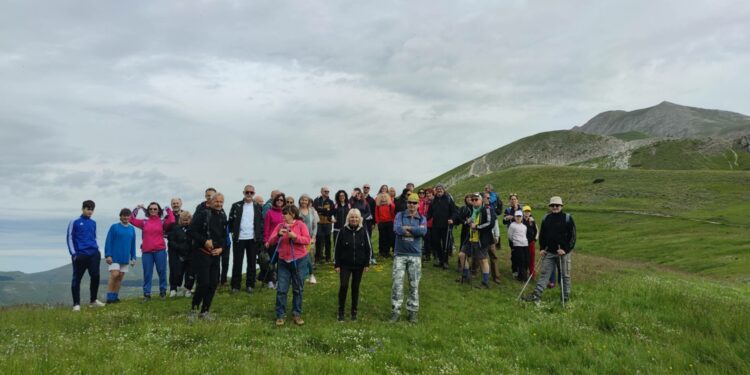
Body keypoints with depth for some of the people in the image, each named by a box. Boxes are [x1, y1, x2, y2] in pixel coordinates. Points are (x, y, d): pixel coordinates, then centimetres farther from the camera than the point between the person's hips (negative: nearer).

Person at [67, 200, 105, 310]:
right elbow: (70, 238, 0)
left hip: (93, 254, 4)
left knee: (95, 276, -2)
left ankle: (93, 300, 12)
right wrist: (73, 254, -8)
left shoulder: (93, 223, 16)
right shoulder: (74, 222, 3)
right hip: (80, 254, -4)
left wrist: (97, 250, 13)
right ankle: (76, 304, 5)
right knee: (77, 279, 0)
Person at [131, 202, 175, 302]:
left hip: (160, 250, -2)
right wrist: (137, 209, 3)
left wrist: (168, 210, -5)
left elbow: (172, 221, -13)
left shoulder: (162, 222, 4)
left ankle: (162, 291, 17)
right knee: (147, 273, 4)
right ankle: (147, 294, 9)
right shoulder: (144, 222, 10)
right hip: (146, 251, 2)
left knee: (162, 271, 4)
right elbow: (132, 220, 7)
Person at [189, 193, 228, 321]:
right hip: (202, 253, -6)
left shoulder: (223, 216, 10)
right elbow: (192, 231, -11)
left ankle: (205, 311, 18)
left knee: (213, 283, 6)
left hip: (216, 254, 6)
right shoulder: (202, 213, -9)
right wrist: (205, 241, -21)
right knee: (203, 283, -11)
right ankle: (193, 309, 7)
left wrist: (221, 248, 0)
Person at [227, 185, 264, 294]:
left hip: (253, 239, 1)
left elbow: (262, 222, 5)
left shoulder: (258, 207, 5)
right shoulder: (236, 206, 3)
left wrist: (260, 237, -3)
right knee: (237, 262, 3)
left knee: (252, 263, 6)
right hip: (239, 239, -1)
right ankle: (235, 285, 10)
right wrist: (233, 232, -3)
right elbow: (230, 221, 5)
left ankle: (250, 285, 14)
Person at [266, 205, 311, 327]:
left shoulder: (301, 225, -6)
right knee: (281, 289, 0)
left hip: (299, 261, -2)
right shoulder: (280, 226, 2)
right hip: (283, 261, 2)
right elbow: (271, 241, -4)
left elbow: (307, 240, -14)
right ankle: (280, 315, 9)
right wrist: (278, 235, -23)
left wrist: (295, 236, -27)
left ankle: (297, 314, 19)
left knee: (298, 289, 8)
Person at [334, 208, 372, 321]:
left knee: (355, 287, 8)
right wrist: (336, 264, -3)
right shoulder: (343, 231, -5)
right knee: (343, 286, -9)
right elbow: (337, 248, -2)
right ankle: (341, 312, 6)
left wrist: (367, 264, -1)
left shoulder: (363, 231, -3)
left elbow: (368, 248, 2)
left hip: (359, 265, 1)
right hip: (345, 264, -1)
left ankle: (354, 312, 20)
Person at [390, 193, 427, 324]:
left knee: (414, 284, 6)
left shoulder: (422, 218, 6)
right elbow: (397, 229, -18)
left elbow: (423, 232, -15)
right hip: (400, 254, -1)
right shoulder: (400, 215, 2)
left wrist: (407, 228, -13)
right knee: (397, 283, -4)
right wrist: (416, 230, -12)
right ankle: (396, 311, 4)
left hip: (415, 255, 1)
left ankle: (413, 311, 16)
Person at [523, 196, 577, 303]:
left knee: (564, 275, 7)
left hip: (563, 252, -4)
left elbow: (572, 236, -7)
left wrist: (565, 249, -16)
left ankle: (566, 296, 19)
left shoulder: (568, 218, -5)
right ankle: (536, 294, 1)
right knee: (544, 273, 2)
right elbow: (542, 235, 16)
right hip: (549, 252, 4)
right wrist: (542, 248, 5)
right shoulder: (546, 218, 8)